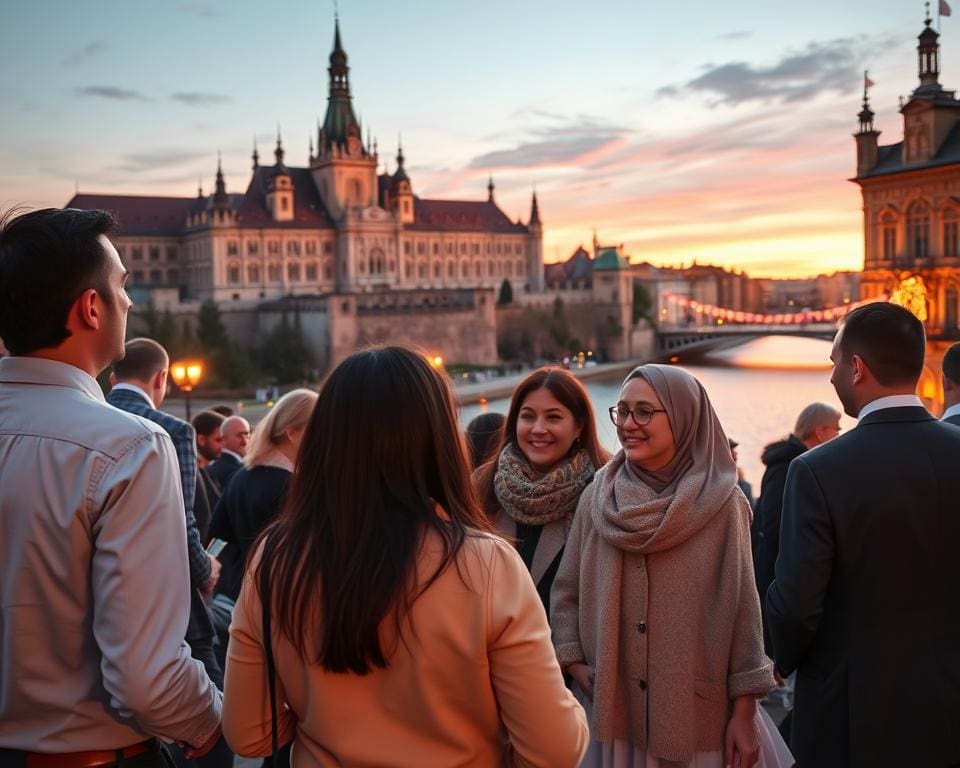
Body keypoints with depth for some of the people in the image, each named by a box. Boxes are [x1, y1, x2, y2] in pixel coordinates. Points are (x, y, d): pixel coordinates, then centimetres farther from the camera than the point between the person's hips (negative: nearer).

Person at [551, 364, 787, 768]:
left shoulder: (721, 502, -6)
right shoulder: (596, 499, 1)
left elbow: (742, 608, -4)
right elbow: (566, 593, 8)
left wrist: (745, 713, -5)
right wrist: (573, 663, -5)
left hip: (701, 712, -2)